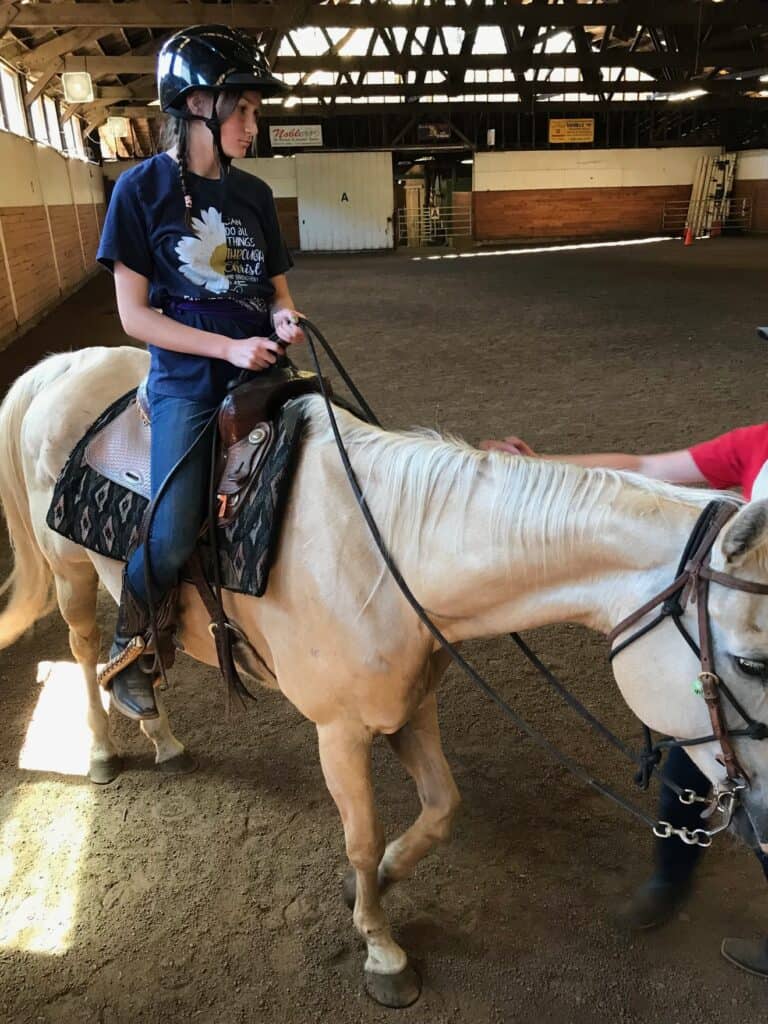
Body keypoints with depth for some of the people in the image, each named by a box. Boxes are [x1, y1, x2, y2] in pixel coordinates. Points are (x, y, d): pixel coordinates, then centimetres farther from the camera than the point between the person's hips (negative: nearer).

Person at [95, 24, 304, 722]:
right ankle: (134, 646, 13)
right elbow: (135, 313, -6)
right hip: (187, 384, -5)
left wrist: (284, 319, -6)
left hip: (261, 375, 6)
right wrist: (229, 346, -16)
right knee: (173, 537, -18)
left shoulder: (254, 194, 11)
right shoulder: (142, 188, -2)